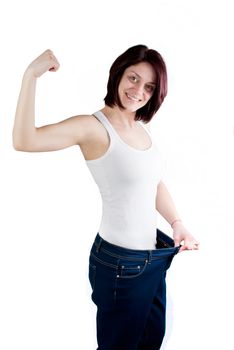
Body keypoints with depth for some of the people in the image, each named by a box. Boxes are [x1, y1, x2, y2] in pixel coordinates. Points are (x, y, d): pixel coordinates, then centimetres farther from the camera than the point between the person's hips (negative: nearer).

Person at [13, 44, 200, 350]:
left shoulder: (143, 127, 3)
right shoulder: (94, 127, -18)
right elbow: (24, 141, -32)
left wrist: (178, 224, 3)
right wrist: (31, 74, -34)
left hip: (155, 255, 8)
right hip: (120, 261, -7)